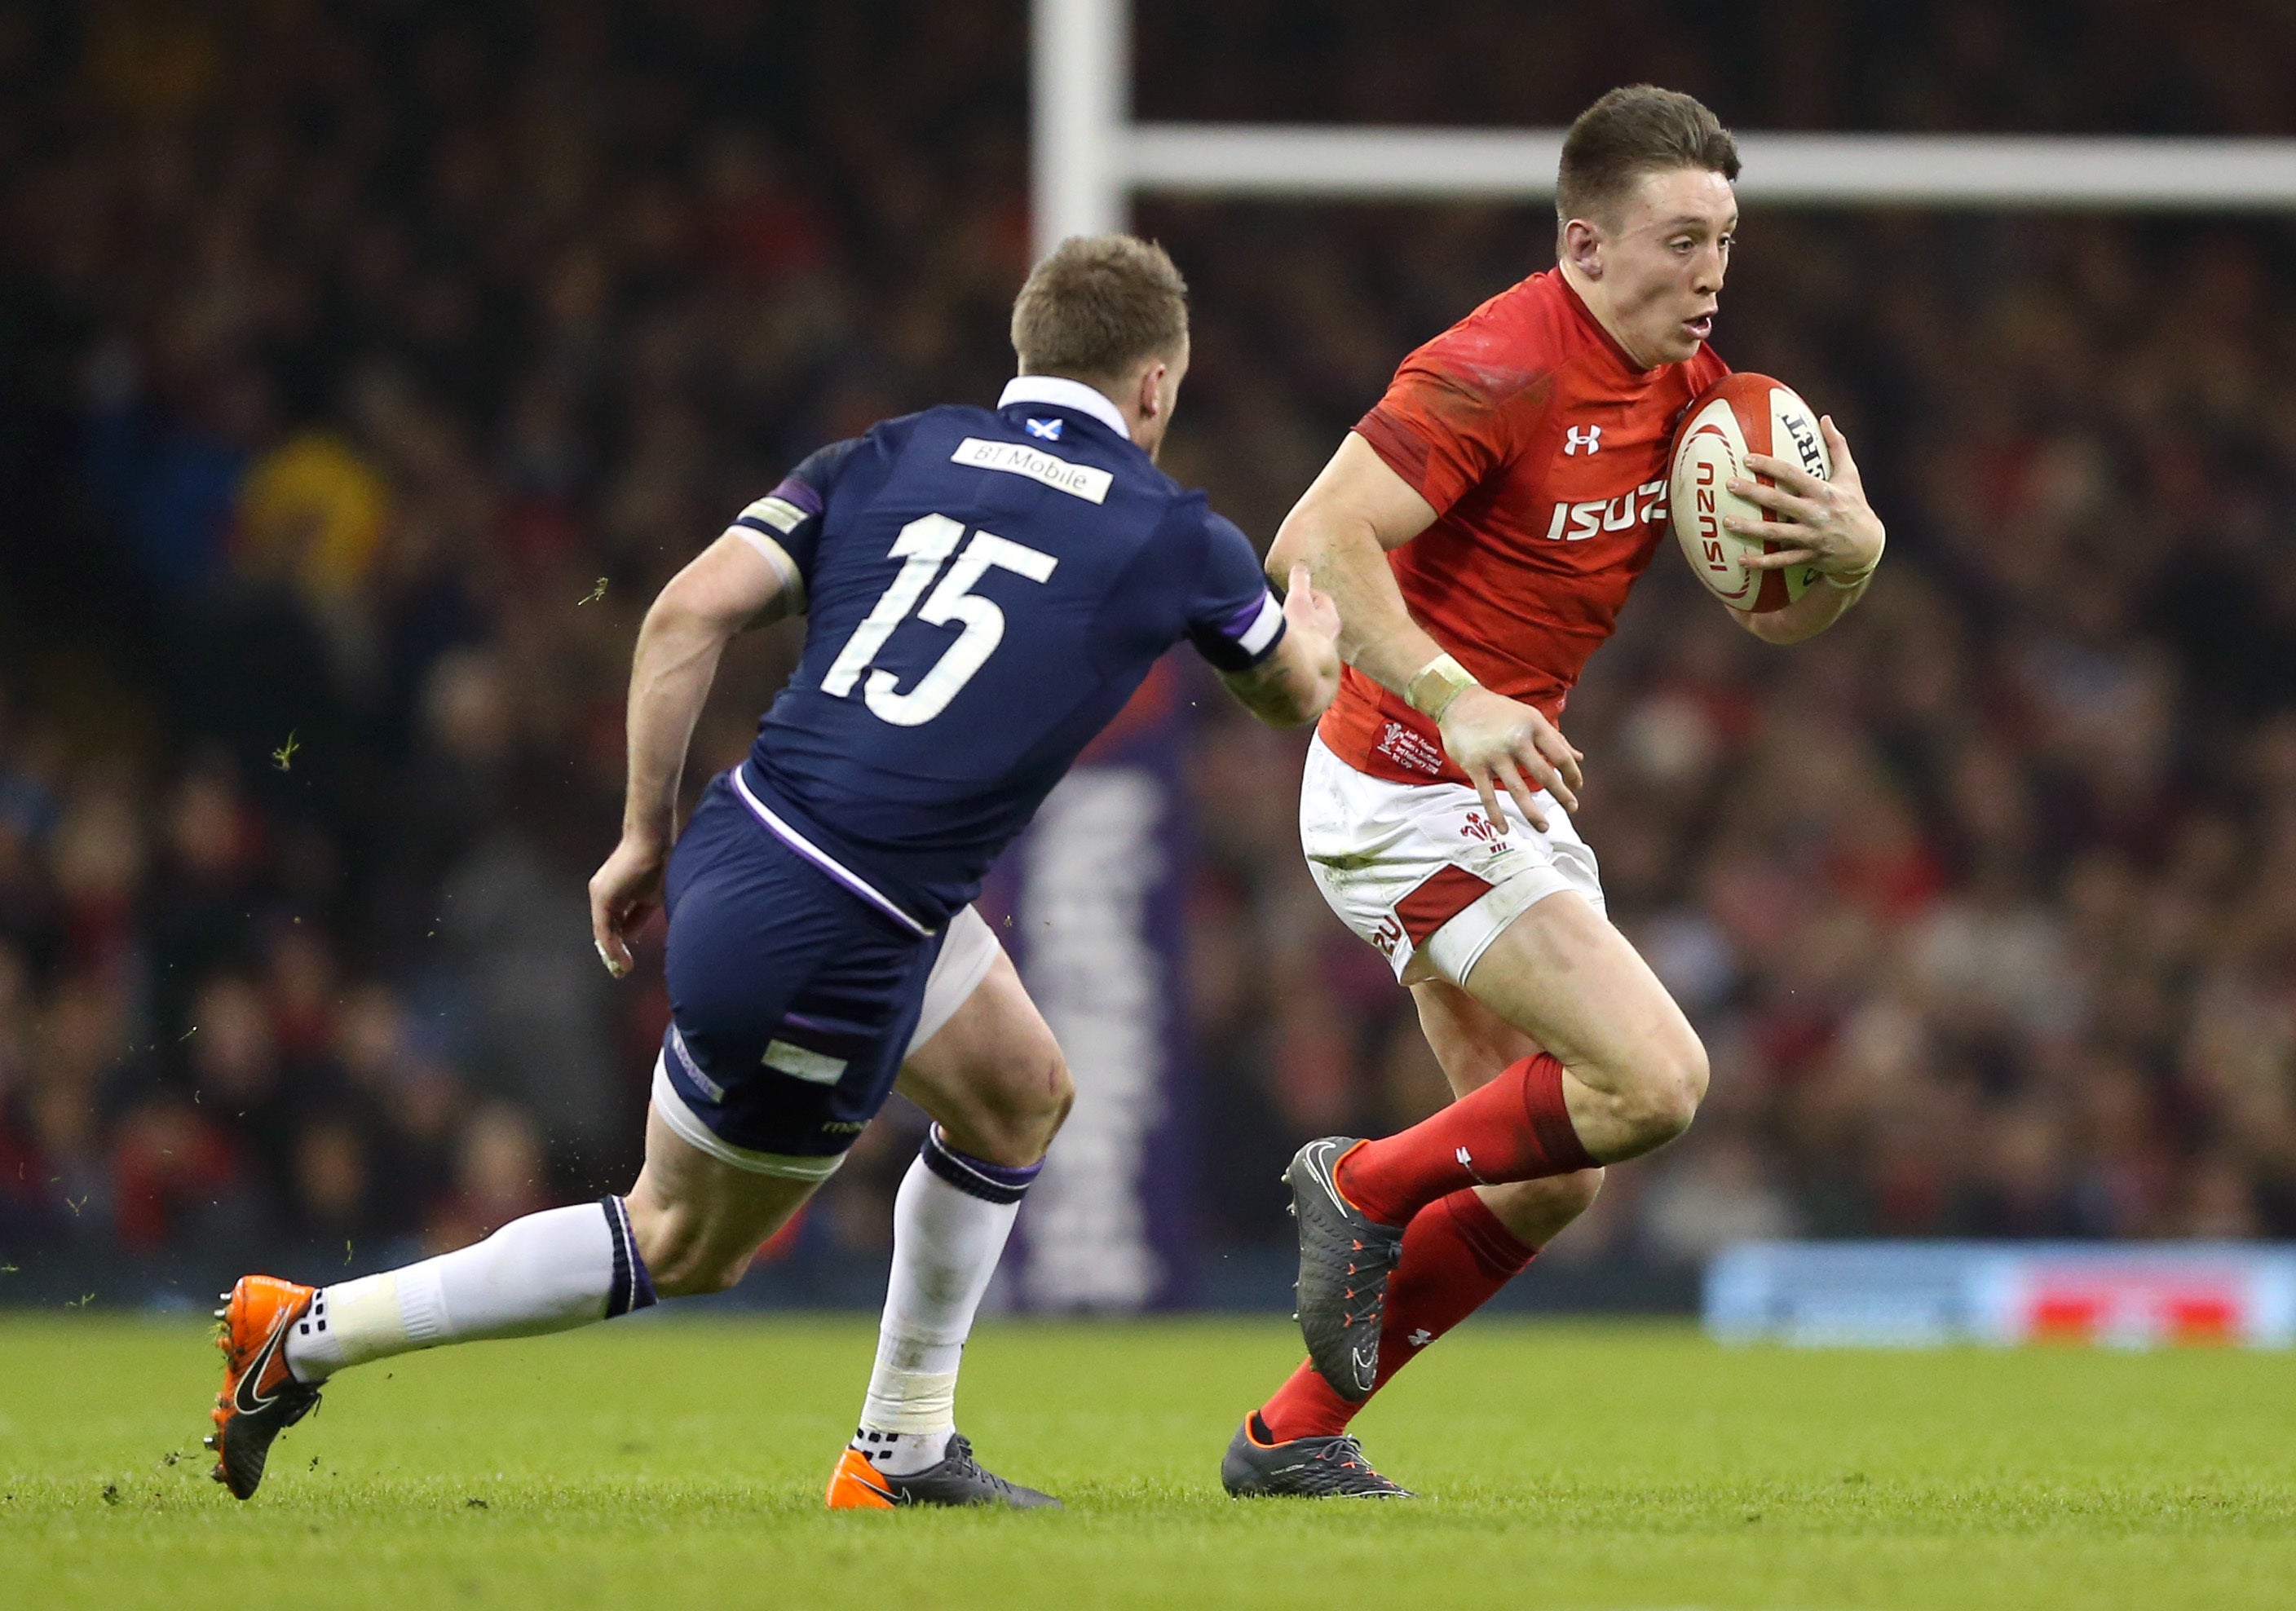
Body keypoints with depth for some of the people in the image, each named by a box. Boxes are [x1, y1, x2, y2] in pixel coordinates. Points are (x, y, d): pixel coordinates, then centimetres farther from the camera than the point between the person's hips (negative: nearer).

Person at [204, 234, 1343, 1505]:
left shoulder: (891, 459, 10)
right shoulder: (1173, 537, 1)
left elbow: (692, 608, -2)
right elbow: (1295, 695, 21)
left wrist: (644, 836, 5)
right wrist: (1313, 620, 46)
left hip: (738, 842, 7)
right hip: (831, 950, -7)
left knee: (1020, 1099, 25)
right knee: (682, 1245, 14)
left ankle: (903, 1449, 32)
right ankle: (312, 1334, 10)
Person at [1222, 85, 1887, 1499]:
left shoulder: (1686, 387, 6)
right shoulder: (1503, 369, -20)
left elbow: (1781, 613, 11)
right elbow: (1319, 540, -27)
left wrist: (1851, 549, -12)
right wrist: (1451, 698, -38)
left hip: (1506, 791, 9)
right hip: (1410, 797, -9)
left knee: (1552, 1183, 10)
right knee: (1656, 1080, -19)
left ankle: (1295, 1436, 17)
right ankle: (1367, 1184, 0)